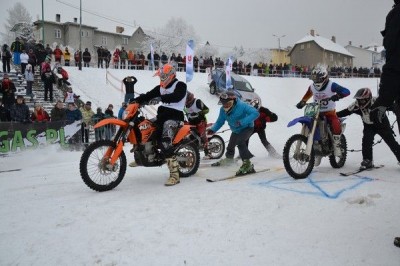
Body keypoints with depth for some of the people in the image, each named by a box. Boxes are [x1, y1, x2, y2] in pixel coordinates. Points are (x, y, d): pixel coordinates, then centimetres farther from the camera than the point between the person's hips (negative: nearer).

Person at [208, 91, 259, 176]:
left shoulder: (241, 106, -34)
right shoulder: (223, 110, -16)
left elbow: (255, 113, -39)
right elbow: (220, 121, -4)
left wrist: (242, 122, -48)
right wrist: (213, 129, -22)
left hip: (247, 128, -7)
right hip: (235, 130, 7)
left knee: (240, 142, -32)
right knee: (231, 145, 21)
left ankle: (247, 164, -29)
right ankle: (229, 158, 54)